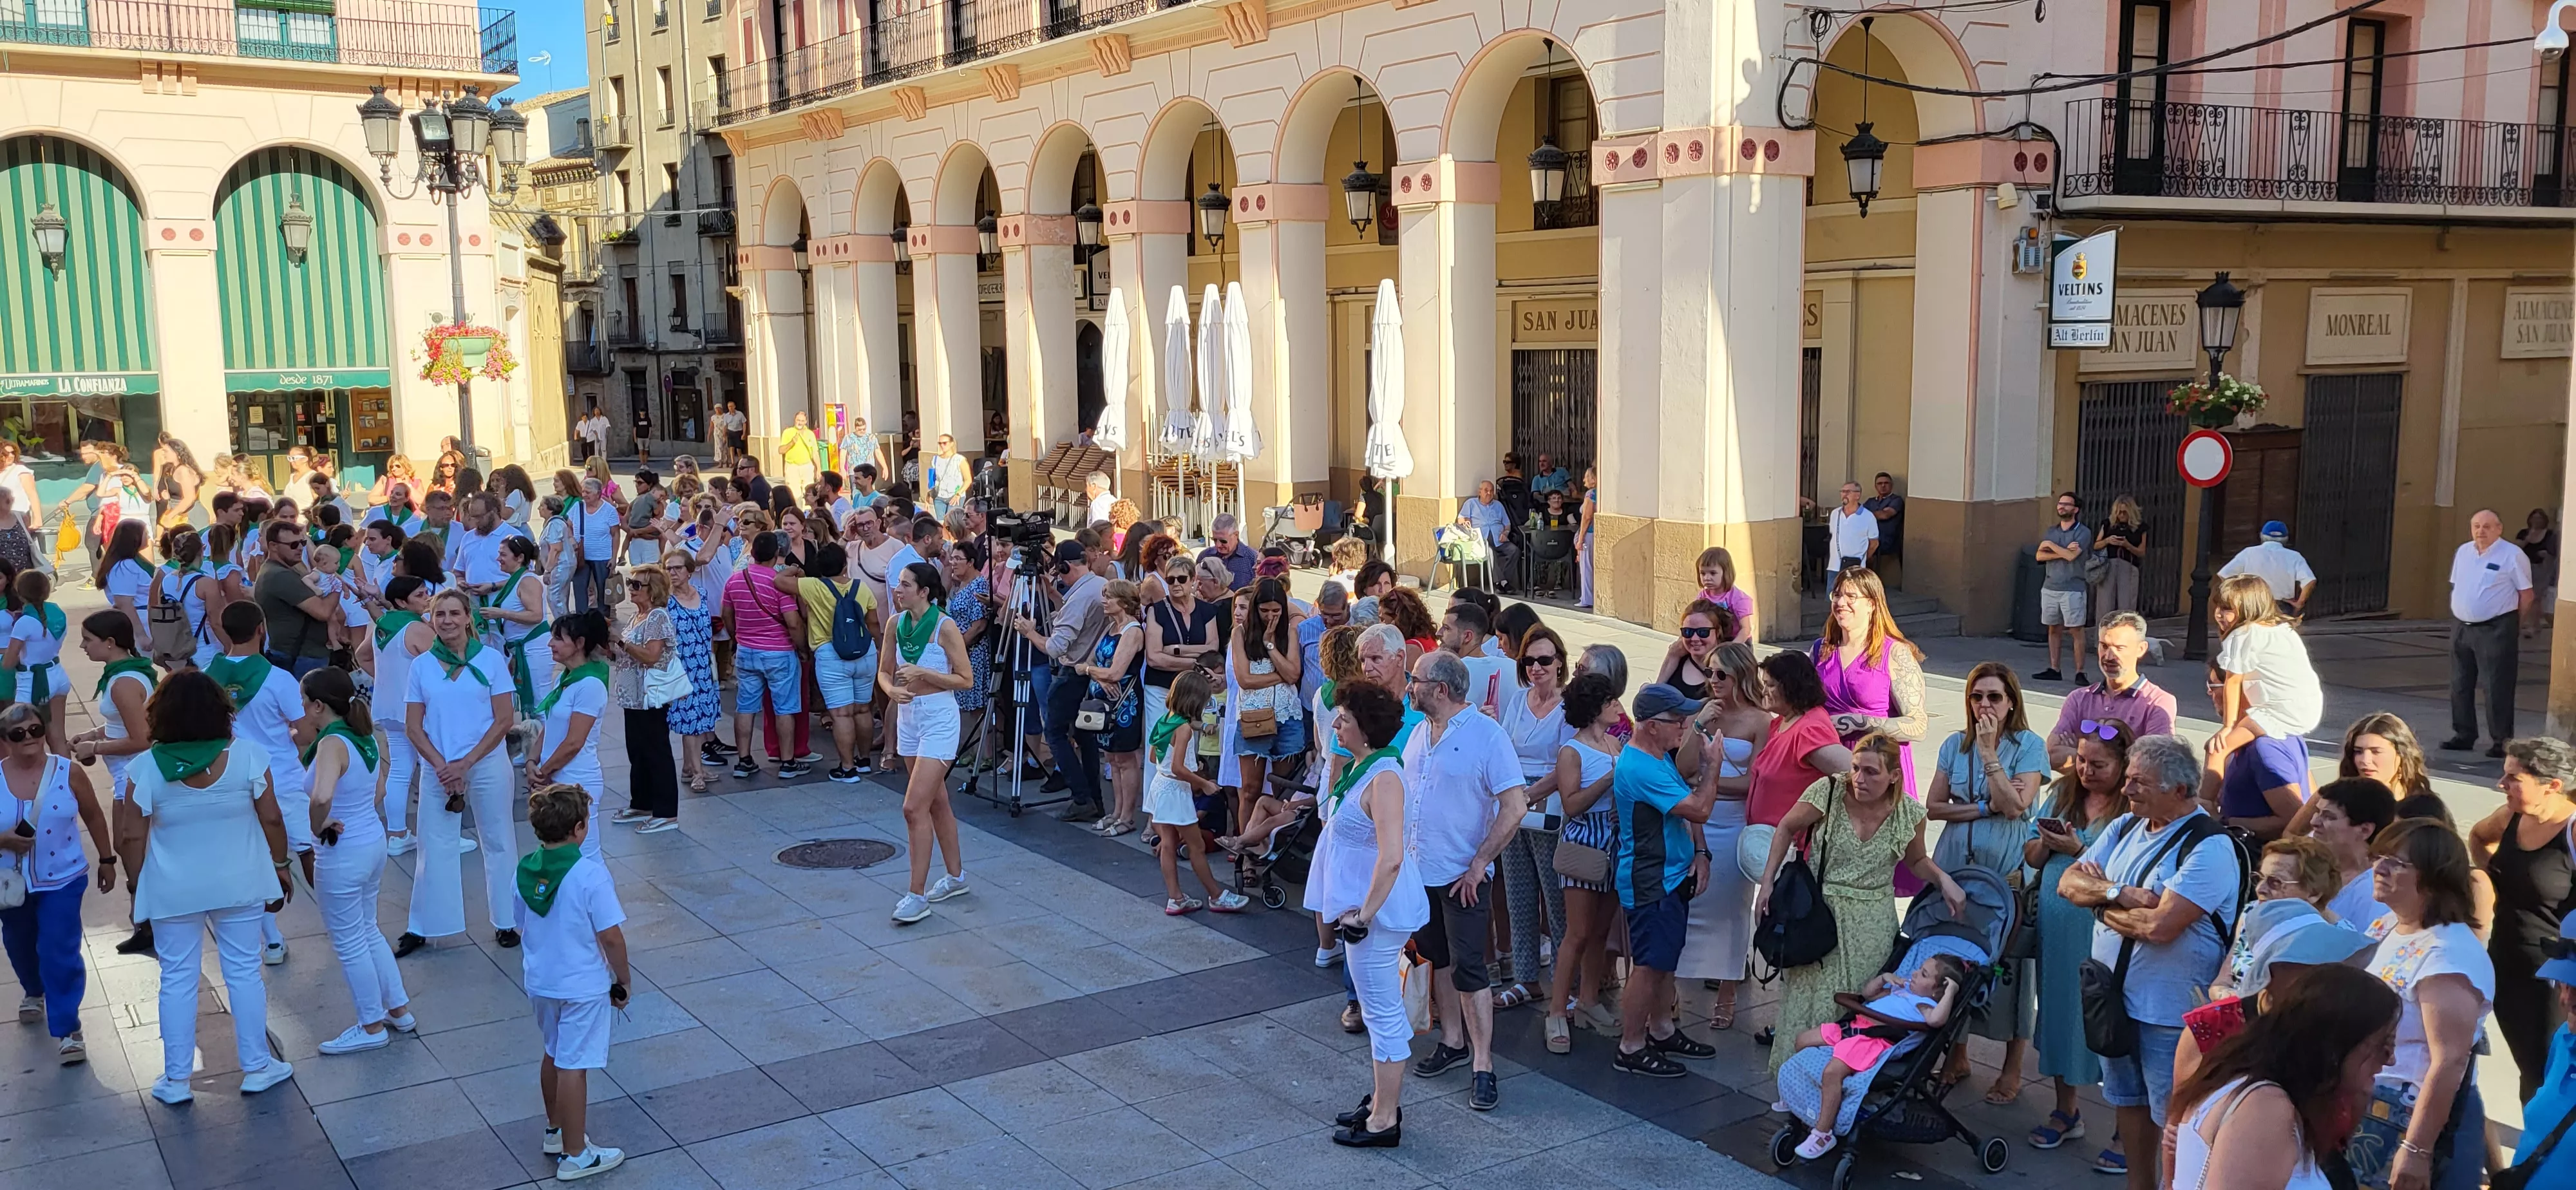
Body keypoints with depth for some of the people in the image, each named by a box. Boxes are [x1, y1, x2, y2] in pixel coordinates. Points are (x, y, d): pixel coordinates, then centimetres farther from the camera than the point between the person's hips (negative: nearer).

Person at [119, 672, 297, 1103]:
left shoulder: (145, 770, -13)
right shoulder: (248, 757, -12)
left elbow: (131, 838, -7)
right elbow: (271, 820, -6)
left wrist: (138, 889, 7)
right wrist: (280, 866, 9)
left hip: (173, 890, 0)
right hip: (238, 884, 0)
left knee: (178, 979, 11)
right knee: (244, 972, 11)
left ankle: (176, 1079, 19)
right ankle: (257, 1068, 20)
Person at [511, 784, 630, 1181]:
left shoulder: (523, 871, -3)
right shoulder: (591, 874, -23)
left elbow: (522, 927, 9)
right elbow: (611, 937, -20)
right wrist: (622, 981, -5)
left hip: (539, 981, 7)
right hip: (583, 986, -6)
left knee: (554, 1054, 24)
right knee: (574, 1066, 2)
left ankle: (556, 1131, 41)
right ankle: (575, 1156, 12)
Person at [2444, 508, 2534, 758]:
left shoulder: (2513, 556, -9)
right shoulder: (2463, 552, 11)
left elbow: (2526, 595, -5)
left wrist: (2513, 626, 0)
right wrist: (2458, 619, 13)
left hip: (2495, 631, -6)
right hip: (2461, 628, 7)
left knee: (2497, 689, -5)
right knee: (2460, 686, 12)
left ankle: (2502, 741, 2)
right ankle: (2464, 736, 22)